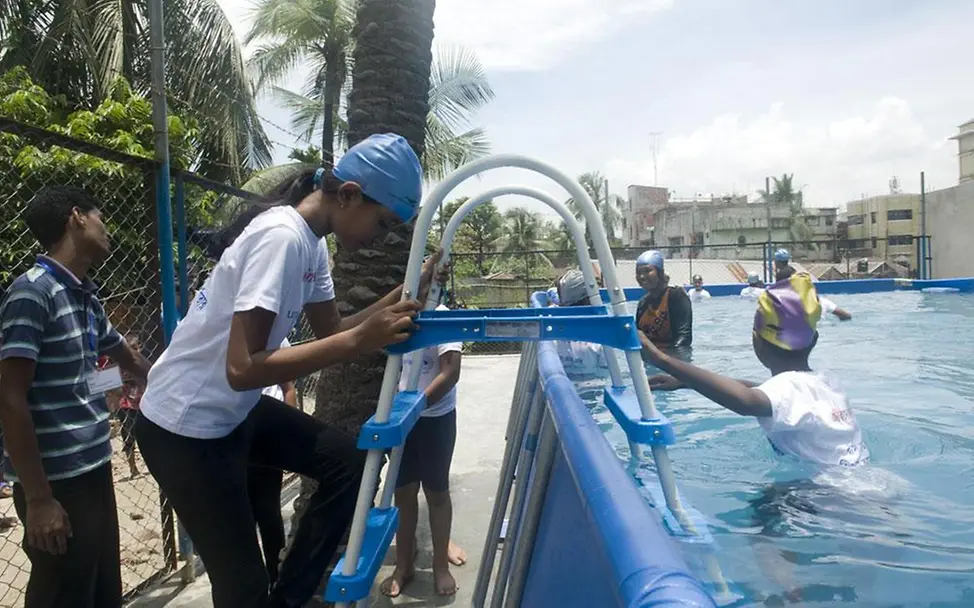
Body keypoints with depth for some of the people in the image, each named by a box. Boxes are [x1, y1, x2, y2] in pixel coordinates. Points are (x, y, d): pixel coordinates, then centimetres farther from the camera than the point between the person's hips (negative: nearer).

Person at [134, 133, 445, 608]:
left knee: (347, 462, 7)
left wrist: (401, 298, -3)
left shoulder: (311, 241, 1)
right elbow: (243, 368, -32)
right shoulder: (282, 236, -27)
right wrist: (359, 341, -34)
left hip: (233, 412, 9)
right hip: (185, 426, -9)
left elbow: (329, 329, 10)